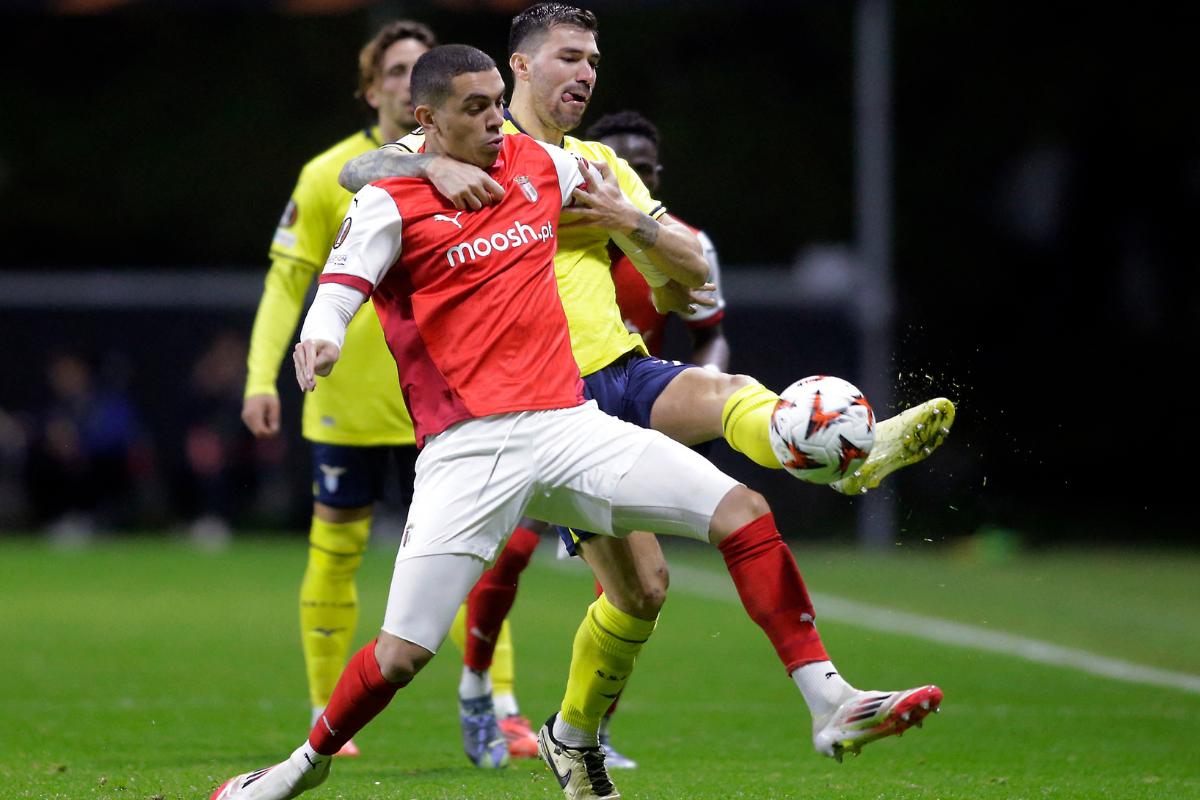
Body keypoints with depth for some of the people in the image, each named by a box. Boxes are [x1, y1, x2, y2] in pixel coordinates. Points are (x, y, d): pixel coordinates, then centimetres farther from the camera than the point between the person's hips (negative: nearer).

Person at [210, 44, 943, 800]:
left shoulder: (539, 164, 14)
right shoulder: (390, 204, -1)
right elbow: (335, 297, -15)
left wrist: (623, 217, 12)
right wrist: (320, 344, -35)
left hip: (567, 423, 5)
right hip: (466, 449, -4)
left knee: (743, 512, -11)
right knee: (401, 655, -9)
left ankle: (834, 704, -6)